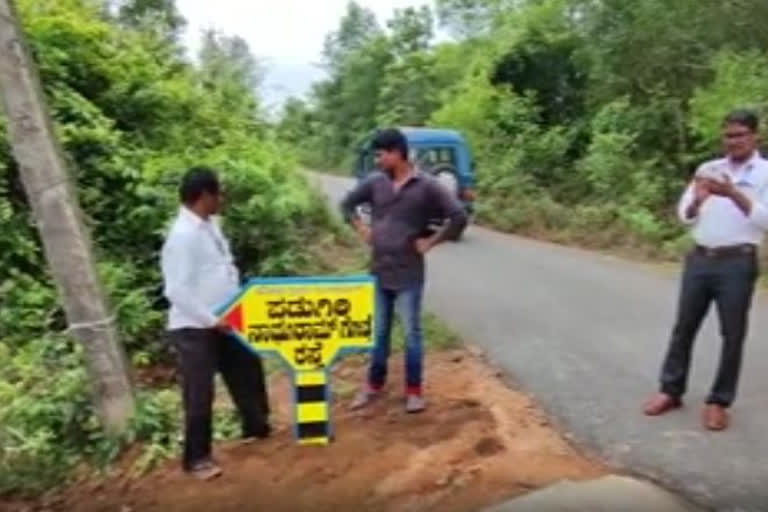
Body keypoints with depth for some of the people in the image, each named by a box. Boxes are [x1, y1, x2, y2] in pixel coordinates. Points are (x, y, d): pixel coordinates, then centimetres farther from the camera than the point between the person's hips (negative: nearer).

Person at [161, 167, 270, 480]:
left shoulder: (208, 225, 6)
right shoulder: (183, 236, -22)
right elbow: (177, 291, -25)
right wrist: (211, 321, -21)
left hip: (223, 321, 9)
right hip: (194, 328, -9)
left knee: (247, 370, 20)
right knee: (199, 394, 4)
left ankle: (256, 427, 42)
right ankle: (197, 458, 22)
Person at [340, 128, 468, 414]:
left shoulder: (426, 186, -9)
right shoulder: (375, 183, 2)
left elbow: (459, 218, -10)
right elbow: (347, 204, 17)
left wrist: (430, 242, -10)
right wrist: (361, 229, 5)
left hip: (409, 275, -4)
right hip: (378, 272, 4)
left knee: (412, 333, 6)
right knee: (378, 332, 14)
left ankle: (414, 391, 19)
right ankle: (374, 385, 29)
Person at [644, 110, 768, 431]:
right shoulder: (708, 169, 10)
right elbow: (685, 216, 7)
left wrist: (734, 194, -21)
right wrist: (697, 199, -14)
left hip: (738, 263, -3)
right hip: (699, 259, 4)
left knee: (732, 335, 5)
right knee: (684, 327, 8)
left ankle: (719, 401, 17)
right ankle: (671, 391, 20)